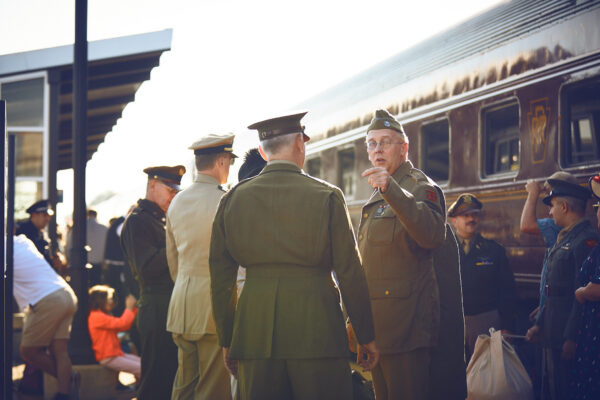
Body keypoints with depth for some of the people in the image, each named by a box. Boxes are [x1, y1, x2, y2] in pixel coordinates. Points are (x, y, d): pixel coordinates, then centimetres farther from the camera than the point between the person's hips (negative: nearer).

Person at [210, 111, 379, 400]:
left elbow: (220, 278, 8)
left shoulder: (232, 199, 7)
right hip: (316, 331, -3)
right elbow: (350, 272, -1)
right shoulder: (327, 196, -1)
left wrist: (227, 341, 16)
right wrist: (366, 336, 8)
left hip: (254, 333, 3)